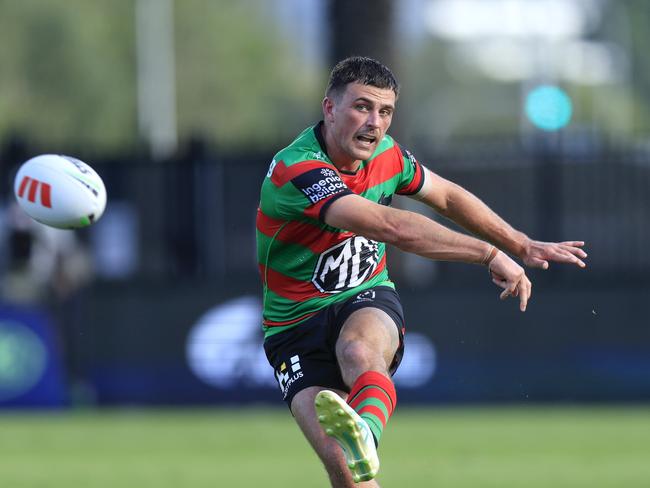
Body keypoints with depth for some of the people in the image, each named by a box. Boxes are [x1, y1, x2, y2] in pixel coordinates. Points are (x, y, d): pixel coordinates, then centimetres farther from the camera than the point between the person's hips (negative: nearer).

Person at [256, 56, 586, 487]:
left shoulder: (386, 154, 1)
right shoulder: (297, 169, -23)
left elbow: (447, 196, 22)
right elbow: (390, 227, -33)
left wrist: (523, 245, 22)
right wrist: (489, 254, -35)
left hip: (369, 304, 3)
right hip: (298, 326, -3)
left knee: (359, 350, -37)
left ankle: (365, 431, -69)